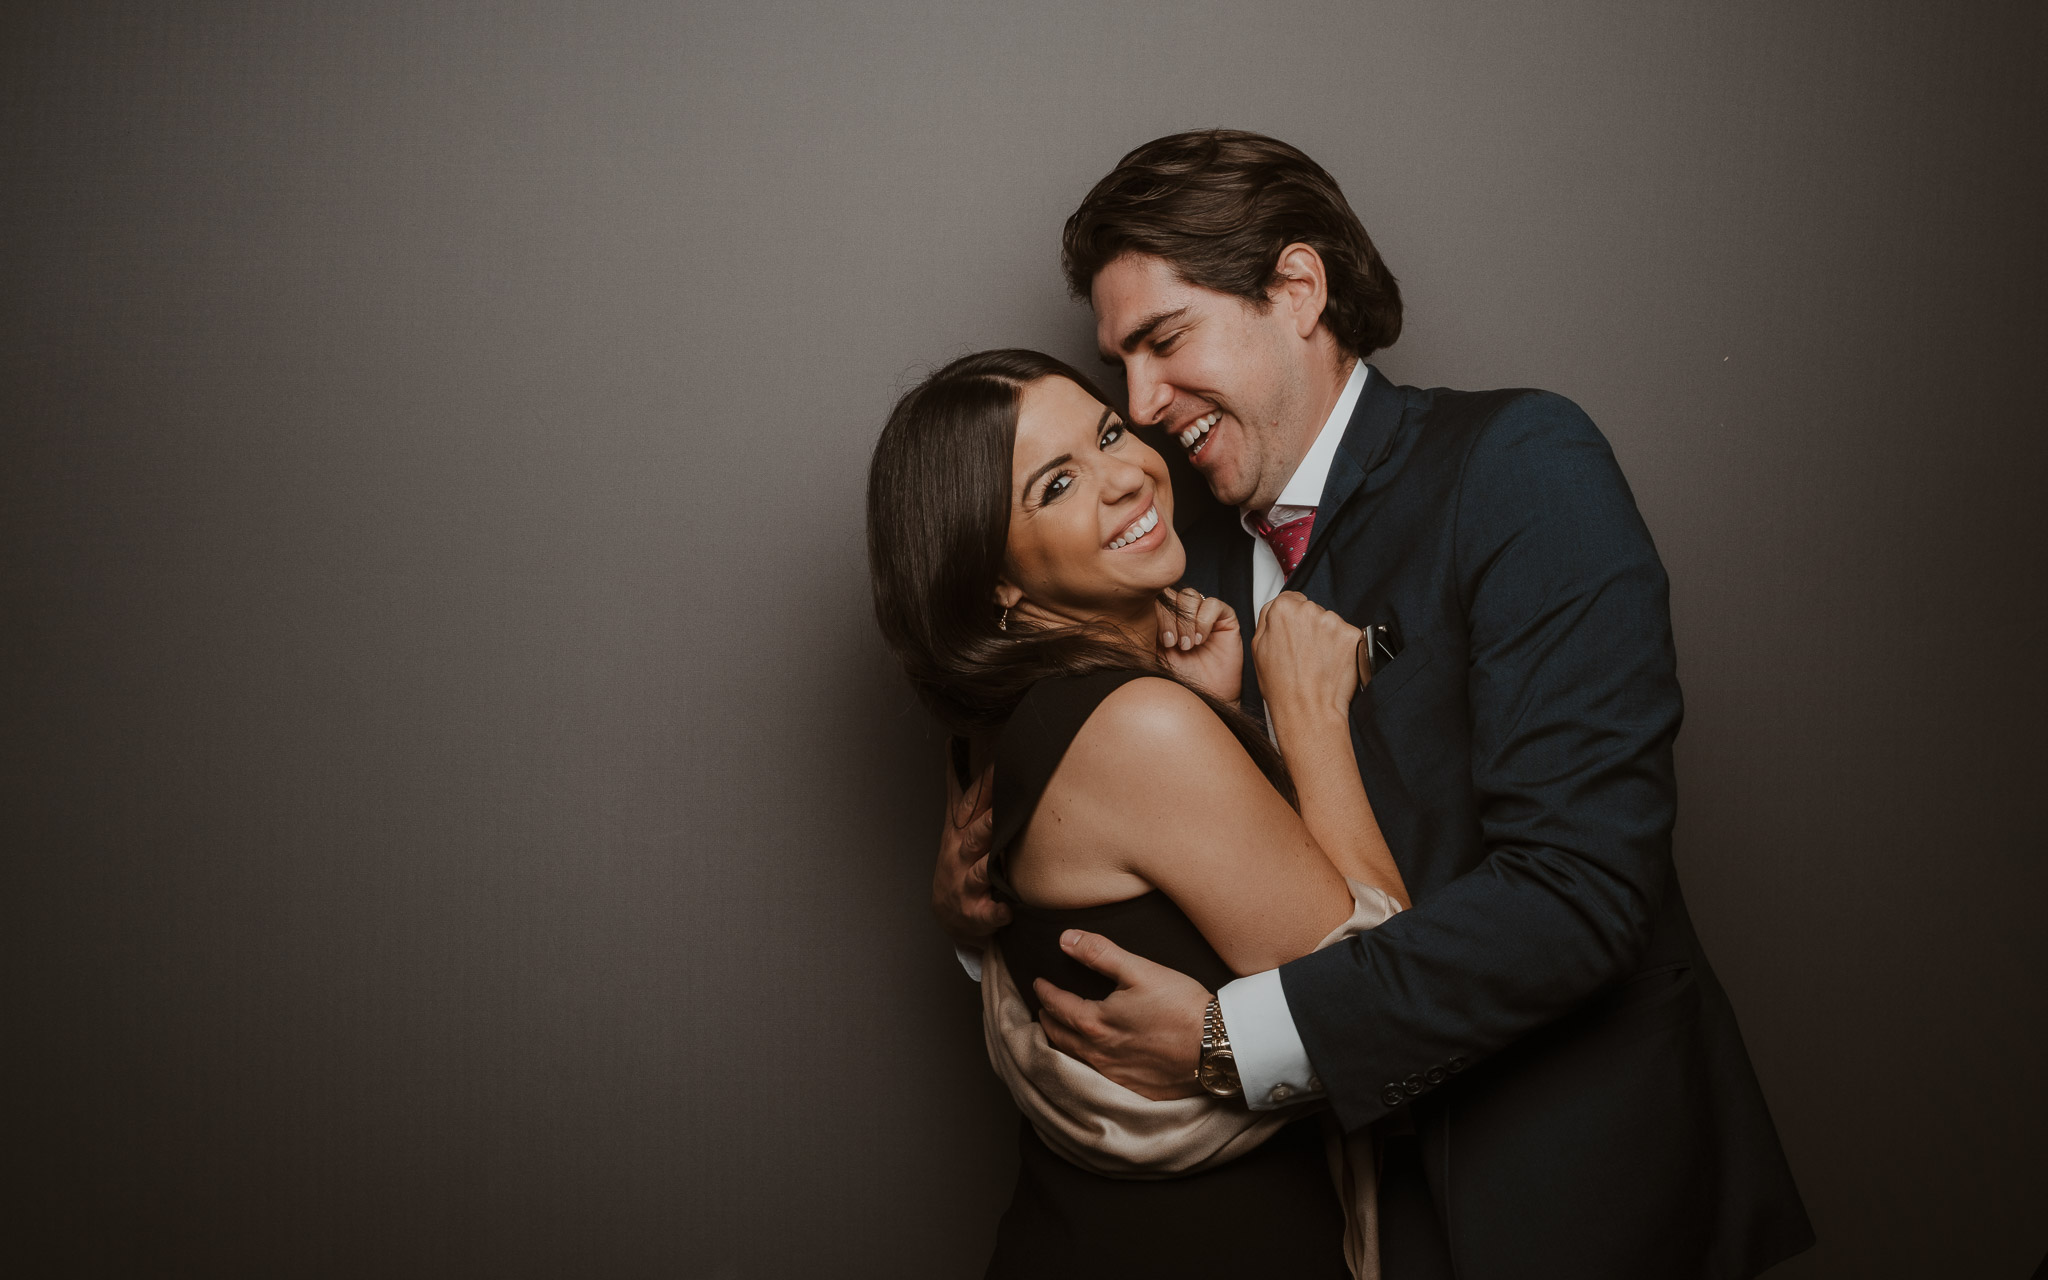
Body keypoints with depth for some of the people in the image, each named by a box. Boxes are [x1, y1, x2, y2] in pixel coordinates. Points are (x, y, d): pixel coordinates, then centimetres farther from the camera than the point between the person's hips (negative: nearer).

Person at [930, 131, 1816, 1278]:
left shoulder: (1520, 464, -17)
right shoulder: (1199, 559, 3)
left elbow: (1580, 882, -26)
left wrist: (1238, 1040, -26)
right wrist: (991, 907, -10)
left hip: (1588, 1186, -5)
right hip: (1358, 1174, 6)